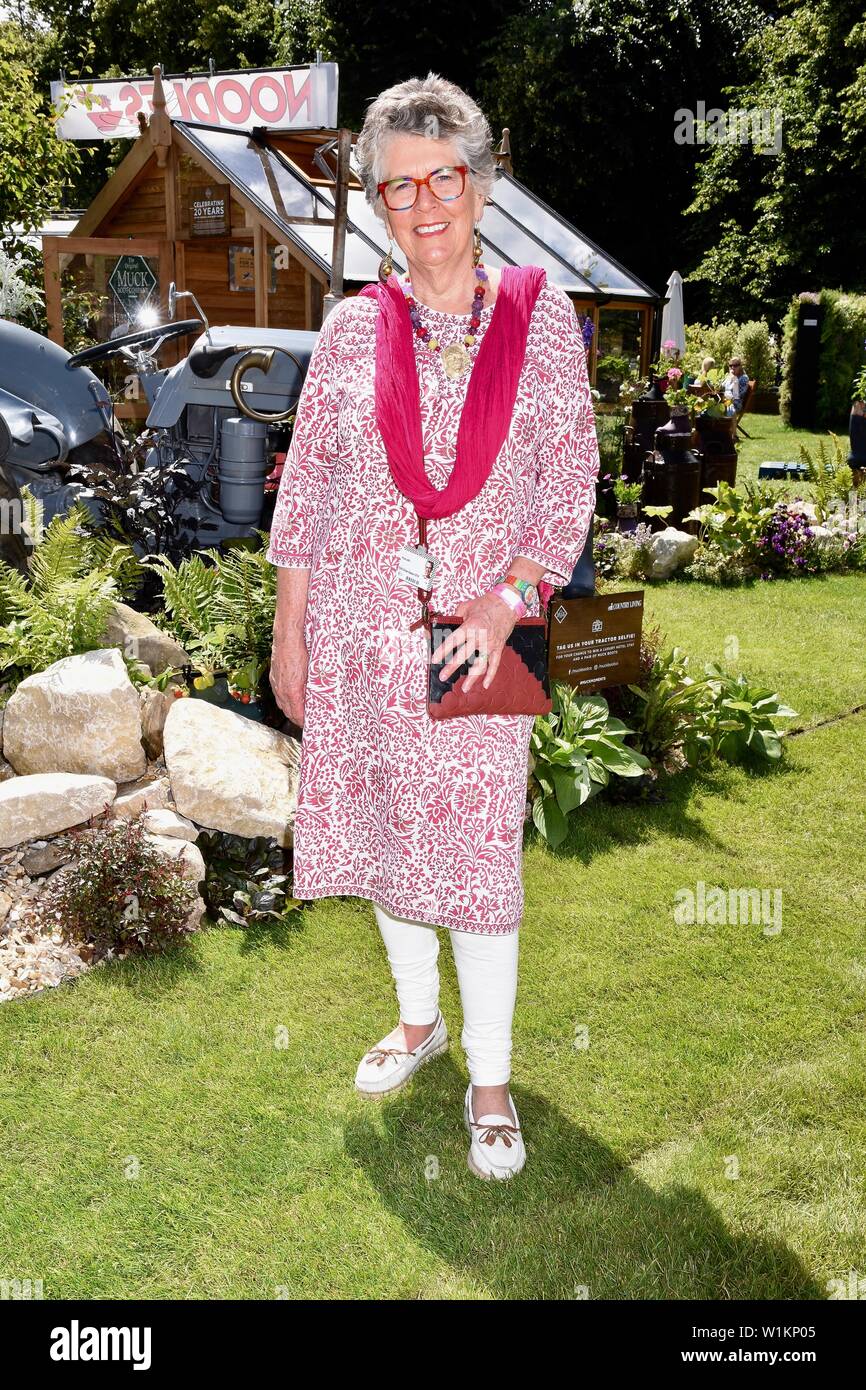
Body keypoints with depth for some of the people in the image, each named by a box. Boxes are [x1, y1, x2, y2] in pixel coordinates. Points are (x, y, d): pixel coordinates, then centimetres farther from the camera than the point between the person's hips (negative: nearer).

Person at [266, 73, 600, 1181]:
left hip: (479, 629, -2)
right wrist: (287, 634, 4)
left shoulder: (541, 318, 0)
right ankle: (419, 1017, 37)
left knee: (477, 848, 0)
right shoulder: (351, 330, 4)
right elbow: (306, 487, 6)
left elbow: (570, 479, -2)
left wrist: (505, 602, -15)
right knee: (382, 827, 13)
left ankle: (490, 1079, 17)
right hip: (359, 628, 3)